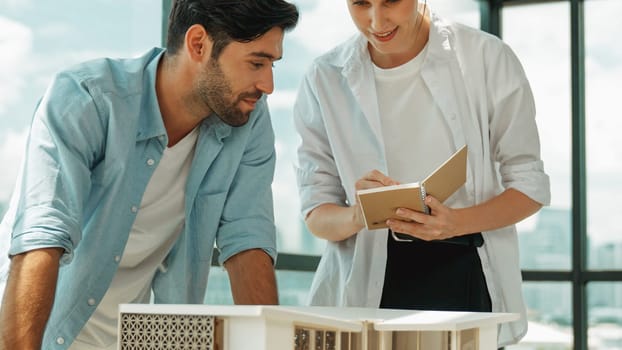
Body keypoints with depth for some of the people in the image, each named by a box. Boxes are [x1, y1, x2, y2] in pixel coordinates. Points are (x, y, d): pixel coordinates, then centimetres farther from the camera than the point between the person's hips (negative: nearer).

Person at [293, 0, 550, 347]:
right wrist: (356, 216, -24)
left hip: (466, 278, -1)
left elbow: (530, 185, -3)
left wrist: (456, 222, -23)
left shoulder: (488, 57, -6)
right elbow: (317, 214, 0)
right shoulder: (325, 79, 0)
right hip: (366, 283, 1)